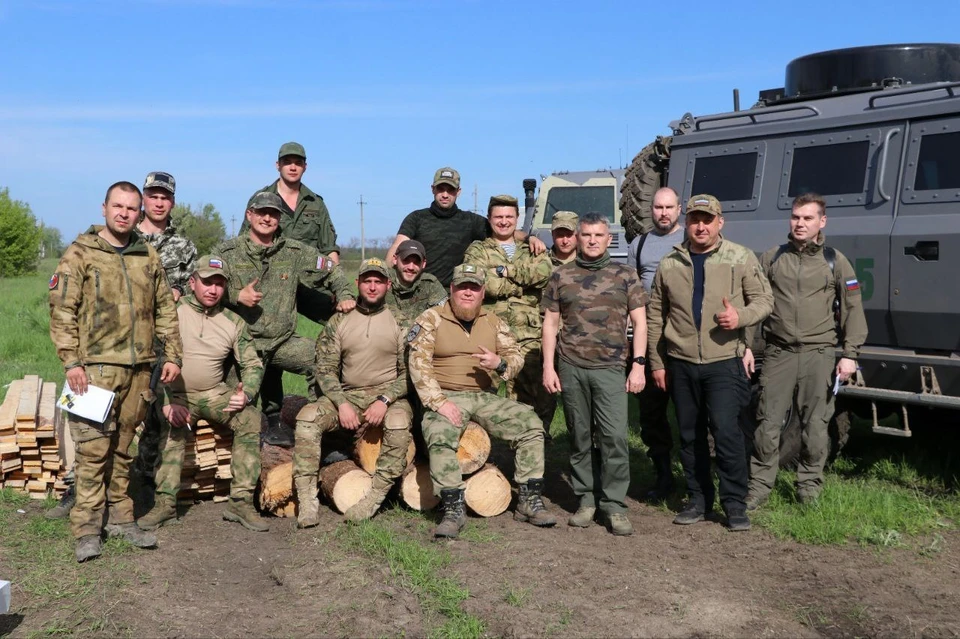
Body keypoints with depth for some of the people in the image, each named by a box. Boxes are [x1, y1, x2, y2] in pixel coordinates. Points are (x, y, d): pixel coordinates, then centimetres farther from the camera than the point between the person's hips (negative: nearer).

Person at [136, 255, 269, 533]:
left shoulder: (234, 322, 6)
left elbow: (253, 365, 8)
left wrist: (246, 394, -13)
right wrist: (166, 403, -18)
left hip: (214, 394, 3)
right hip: (174, 394, -2)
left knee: (251, 418, -22)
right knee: (172, 429, -33)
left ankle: (241, 501, -21)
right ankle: (165, 502, -28)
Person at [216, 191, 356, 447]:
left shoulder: (294, 252, 8)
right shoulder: (227, 252, 2)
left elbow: (331, 271, 17)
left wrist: (344, 296, 2)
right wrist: (237, 296, -14)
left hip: (284, 340, 2)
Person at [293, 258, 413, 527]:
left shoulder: (399, 323, 2)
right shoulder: (338, 322, 7)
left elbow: (409, 372, -1)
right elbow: (325, 369, 4)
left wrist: (384, 401, -17)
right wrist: (342, 404, -11)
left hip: (388, 395, -2)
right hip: (347, 394, 2)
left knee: (399, 423, -35)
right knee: (307, 416, -23)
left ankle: (374, 498, -26)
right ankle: (307, 501, -23)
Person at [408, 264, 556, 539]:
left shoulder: (494, 322, 13)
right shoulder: (431, 319, 0)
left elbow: (516, 356, 12)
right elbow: (419, 365, -8)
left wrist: (500, 363, -13)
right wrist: (440, 402, -20)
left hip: (485, 397, 4)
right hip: (445, 397, -4)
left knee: (530, 424, -14)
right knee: (439, 436, -34)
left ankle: (529, 501, -6)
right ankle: (454, 509, -24)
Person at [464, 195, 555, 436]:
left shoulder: (532, 250, 20)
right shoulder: (477, 251, 12)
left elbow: (545, 272, -3)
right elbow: (482, 283, -9)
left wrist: (506, 271, -7)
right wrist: (525, 281, -1)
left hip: (528, 337, 2)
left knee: (541, 398, -3)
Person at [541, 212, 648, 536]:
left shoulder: (625, 275, 7)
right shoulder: (561, 277, 10)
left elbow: (639, 322, 6)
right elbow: (550, 323, 11)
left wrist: (638, 364, -3)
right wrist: (548, 367, 3)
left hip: (611, 368, -2)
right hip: (571, 367, 2)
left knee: (614, 436, -9)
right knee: (580, 437, 7)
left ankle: (614, 505, 0)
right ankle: (586, 500, 17)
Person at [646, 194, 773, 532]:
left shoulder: (741, 258, 0)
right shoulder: (669, 264, 6)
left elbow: (764, 300, 3)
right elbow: (655, 316, 10)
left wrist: (741, 316, -18)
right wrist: (657, 362, 7)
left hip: (724, 362, -3)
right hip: (681, 364, 3)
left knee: (726, 430, -10)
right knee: (690, 435, 10)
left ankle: (735, 504, 3)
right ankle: (699, 500, 23)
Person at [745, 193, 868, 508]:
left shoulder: (835, 261, 5)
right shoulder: (771, 258, 9)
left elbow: (853, 310, 6)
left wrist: (849, 354, -1)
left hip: (819, 355, -1)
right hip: (778, 353, 1)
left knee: (815, 426, 4)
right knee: (767, 423, 0)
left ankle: (809, 487, 18)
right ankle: (759, 486, 9)